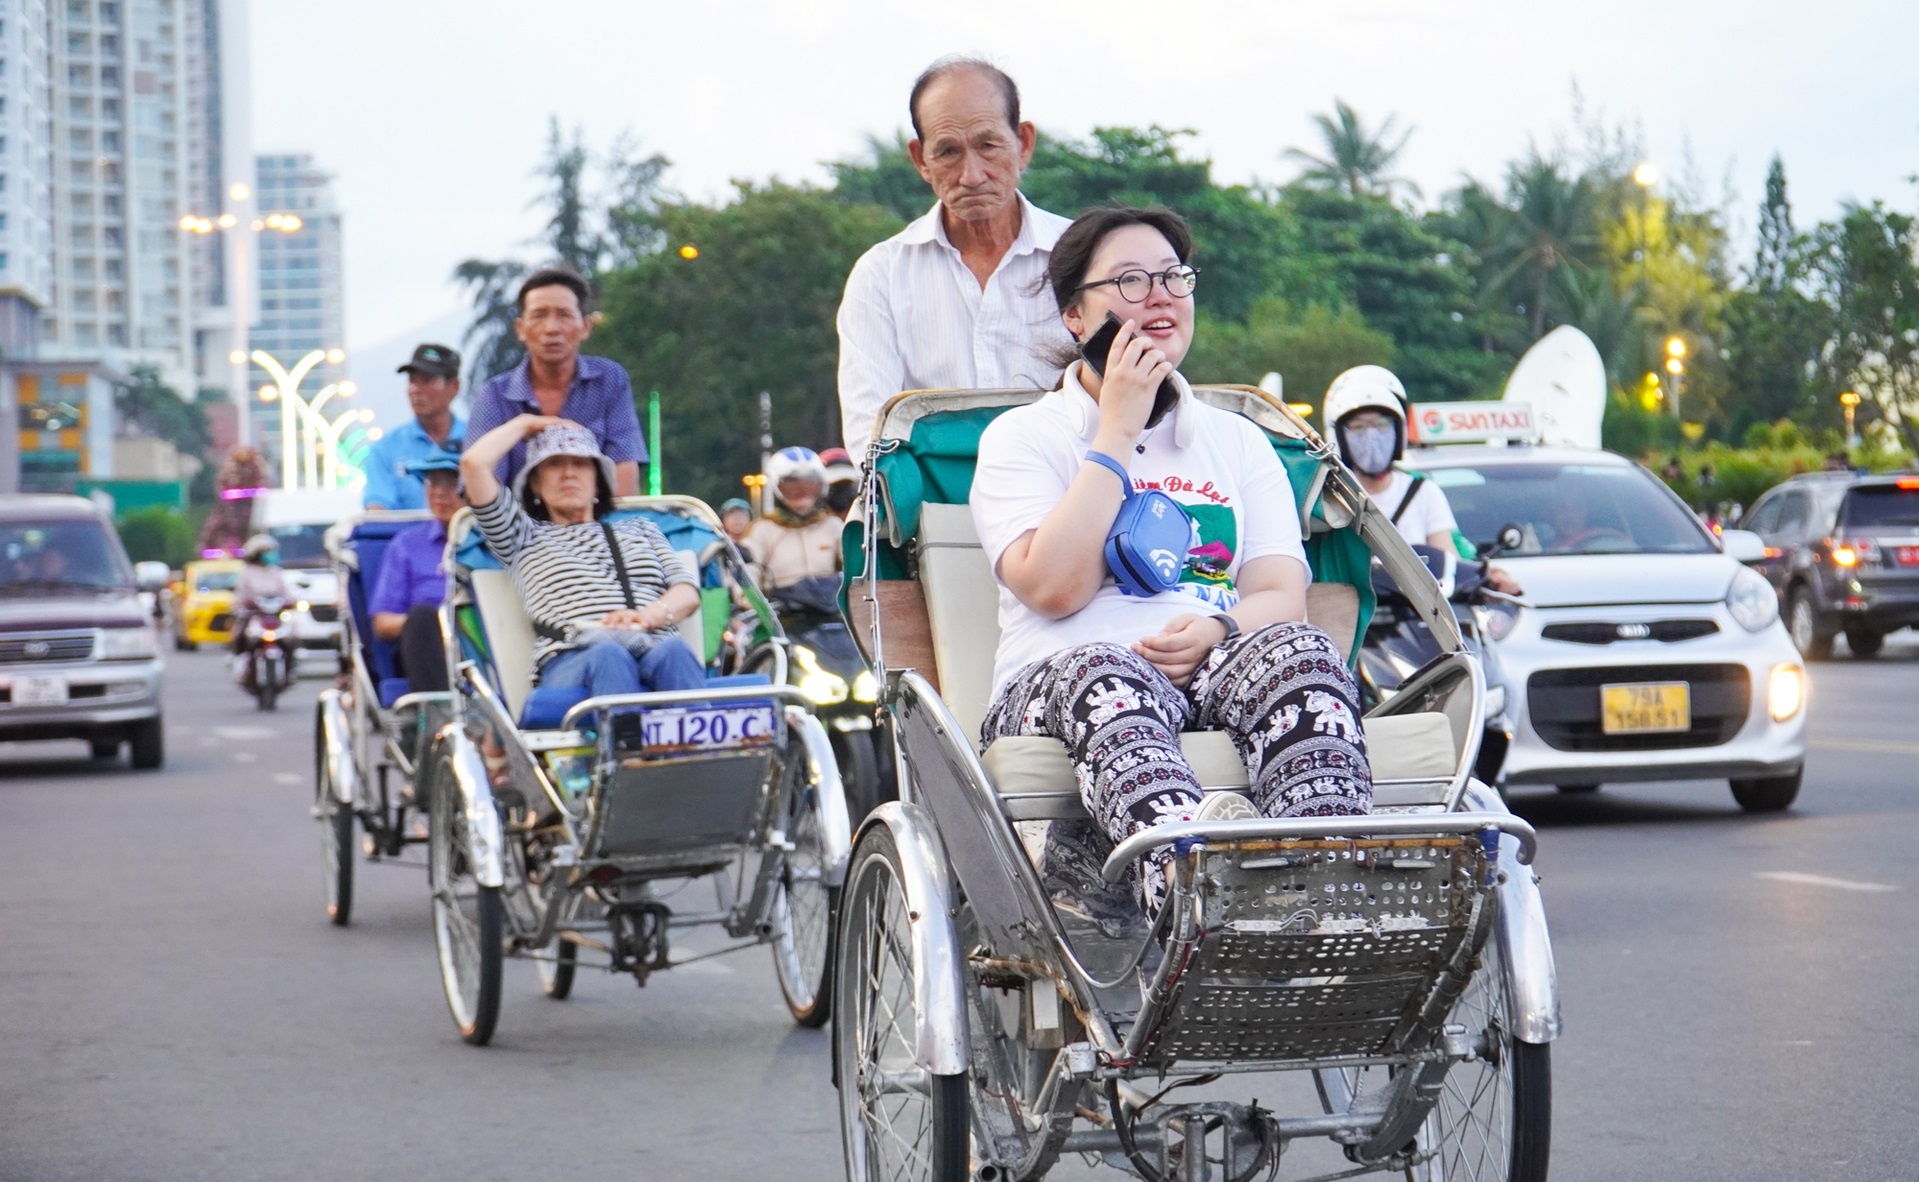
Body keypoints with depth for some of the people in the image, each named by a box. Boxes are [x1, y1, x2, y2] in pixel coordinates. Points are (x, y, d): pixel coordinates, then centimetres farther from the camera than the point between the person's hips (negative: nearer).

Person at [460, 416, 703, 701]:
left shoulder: (640, 529, 36)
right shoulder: (527, 536, 29)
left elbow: (688, 593, 18)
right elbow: (473, 463, 16)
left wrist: (650, 615, -5)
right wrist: (525, 423, 34)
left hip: (657, 647, 2)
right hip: (571, 662, -2)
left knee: (672, 652, -37)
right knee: (608, 656, -40)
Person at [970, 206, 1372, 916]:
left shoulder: (1239, 441, 25)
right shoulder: (1022, 438, 14)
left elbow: (1283, 596, 10)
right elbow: (1054, 587, -5)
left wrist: (1215, 630, -14)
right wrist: (1117, 430, 0)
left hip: (1215, 676, 3)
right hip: (1056, 688, -3)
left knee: (1298, 652, -32)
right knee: (1104, 677, -39)